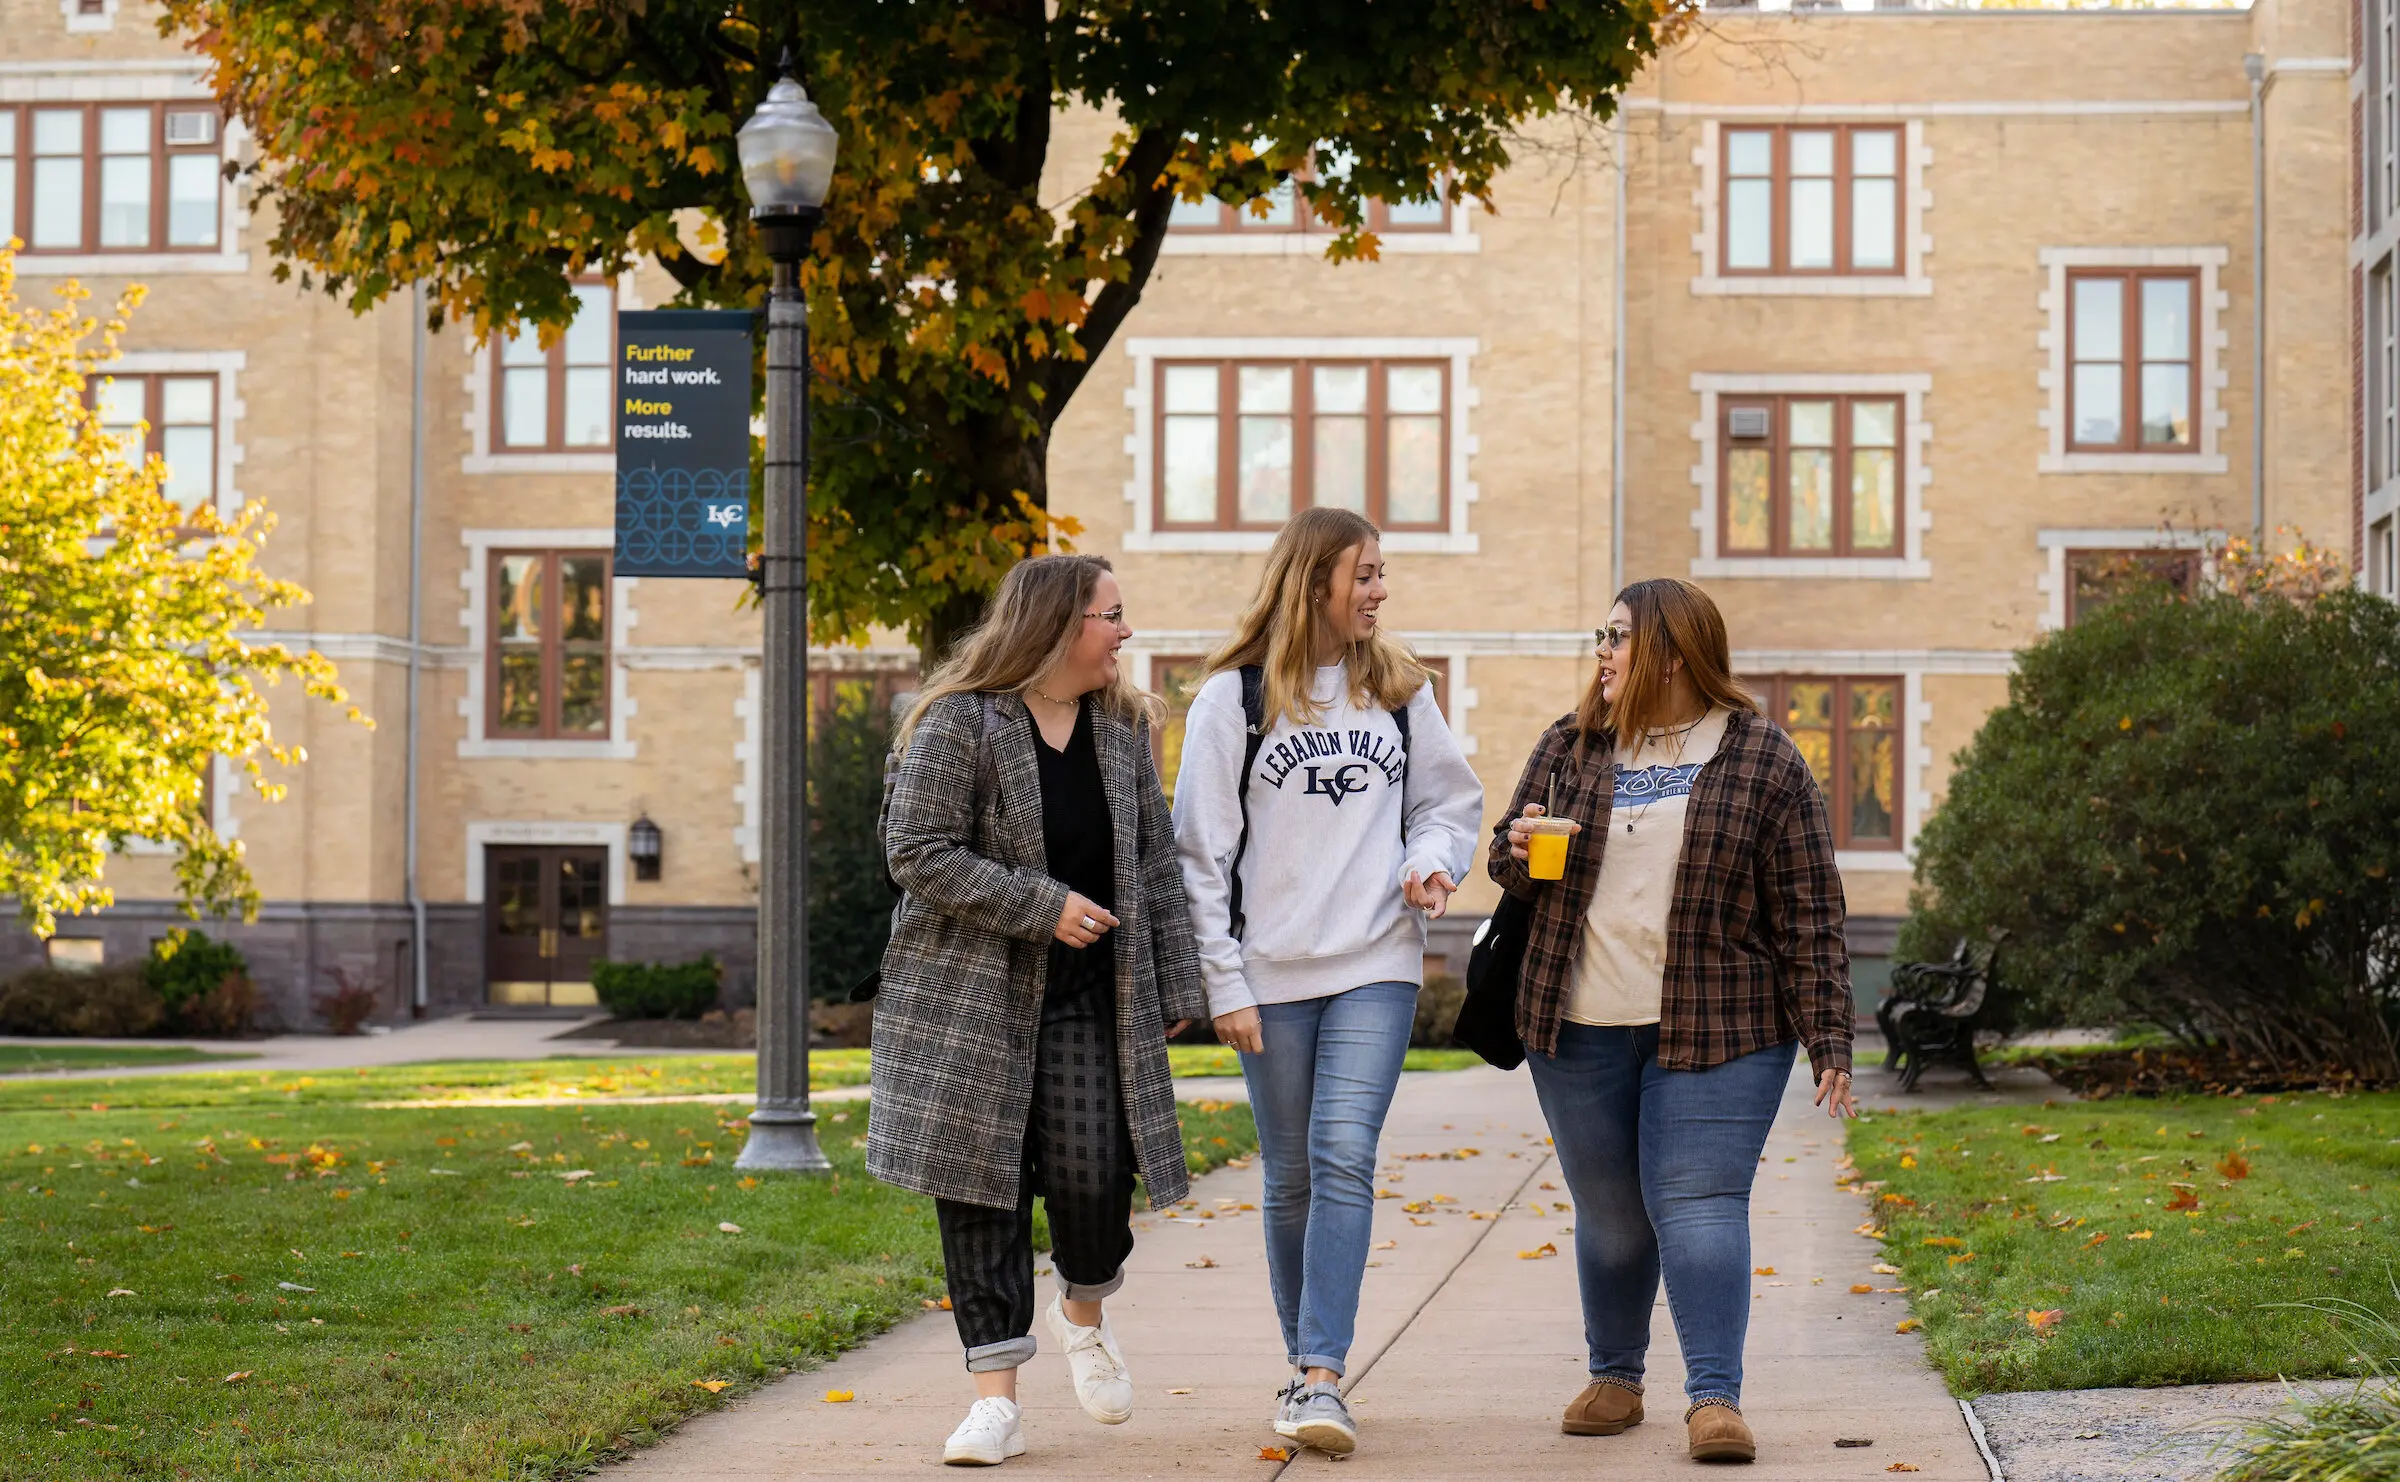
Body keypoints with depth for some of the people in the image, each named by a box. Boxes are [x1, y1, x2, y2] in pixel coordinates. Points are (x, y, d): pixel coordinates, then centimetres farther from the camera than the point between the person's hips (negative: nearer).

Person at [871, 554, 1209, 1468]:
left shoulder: (1123, 727, 9)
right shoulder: (959, 724, -9)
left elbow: (1155, 864, 12)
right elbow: (917, 852, -13)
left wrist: (1176, 988, 9)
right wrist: (1043, 906, -16)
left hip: (1089, 998, 4)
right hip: (972, 996, -3)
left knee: (1093, 1175, -6)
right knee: (983, 1183, -1)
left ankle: (1083, 1314, 27)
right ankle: (996, 1398, 6)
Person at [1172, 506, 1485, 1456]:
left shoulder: (1398, 689, 10)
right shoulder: (1235, 695, 1)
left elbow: (1451, 801, 20)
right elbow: (1202, 850, 0)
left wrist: (1434, 862, -3)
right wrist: (1225, 983, -6)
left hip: (1377, 966, 1)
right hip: (1273, 975, -1)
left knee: (1344, 1155, -14)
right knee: (1290, 1176, 7)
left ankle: (1322, 1378, -19)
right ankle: (1306, 1366, 21)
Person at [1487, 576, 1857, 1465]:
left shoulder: (1763, 760, -2)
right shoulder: (1570, 748, 9)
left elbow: (1809, 916, -3)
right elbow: (1509, 861, 18)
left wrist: (1829, 1044, -9)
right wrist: (1519, 851, -8)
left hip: (1715, 1030, -4)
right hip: (1580, 1027, 4)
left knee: (1697, 1204, -11)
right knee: (1609, 1214, 11)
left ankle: (1715, 1396, -10)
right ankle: (1614, 1377, 26)